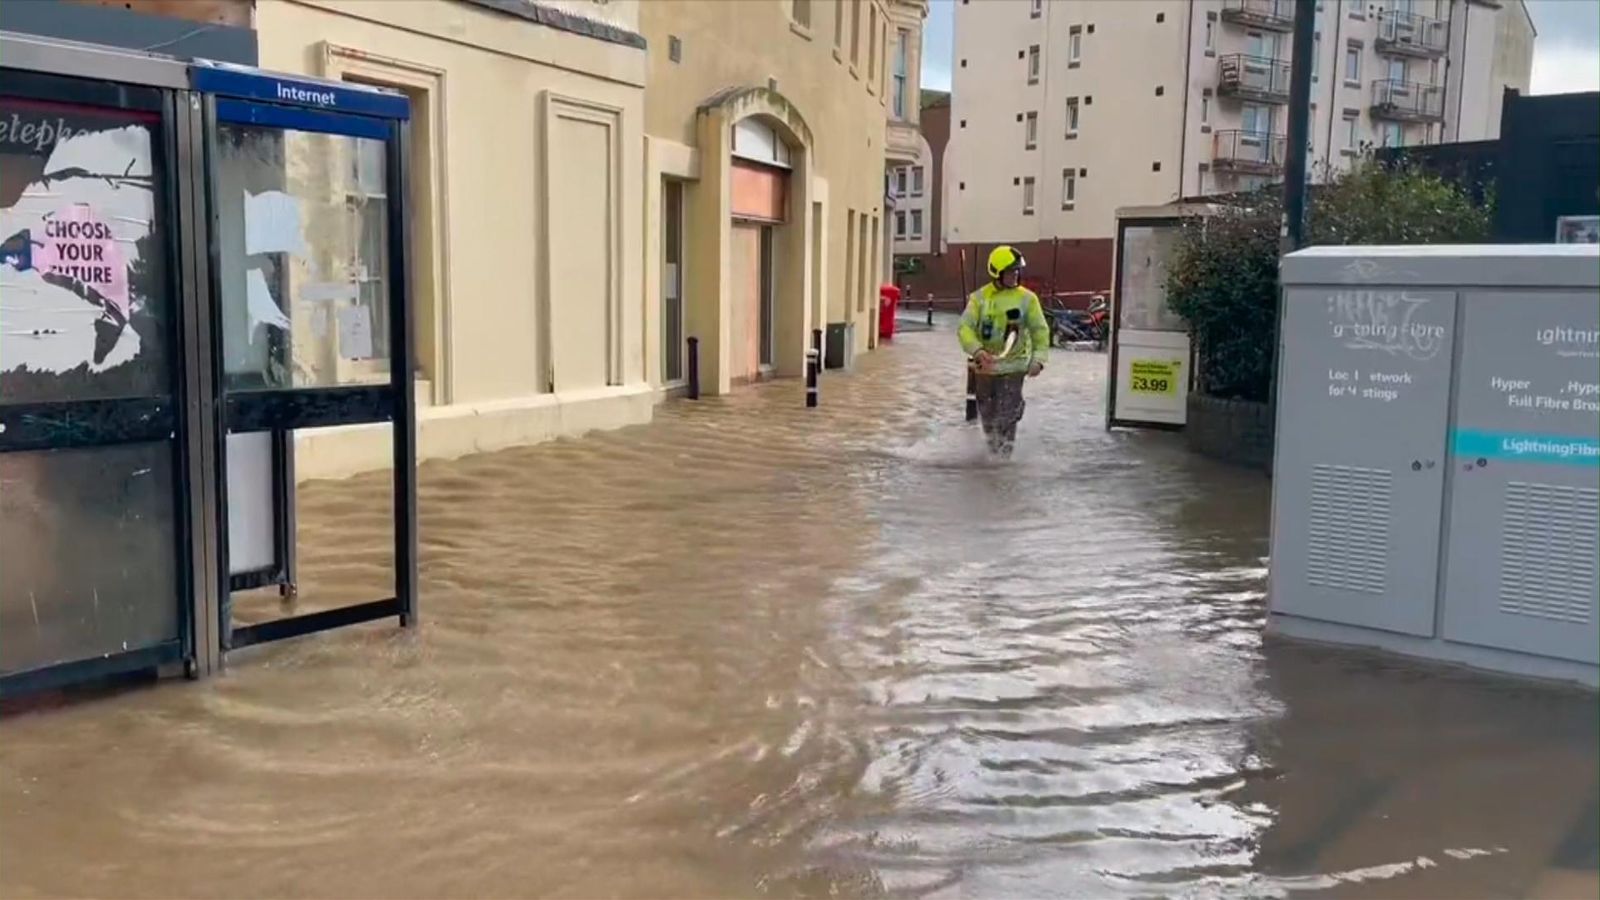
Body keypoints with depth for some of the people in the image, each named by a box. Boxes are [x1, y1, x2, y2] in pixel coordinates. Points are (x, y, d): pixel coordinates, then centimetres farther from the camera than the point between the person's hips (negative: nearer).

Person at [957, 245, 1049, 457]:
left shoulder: (1026, 298, -4)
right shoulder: (980, 297, -4)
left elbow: (1040, 330, -1)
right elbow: (965, 328, -10)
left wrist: (1038, 358, -14)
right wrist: (977, 351, -27)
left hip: (1013, 366, -2)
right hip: (984, 366, 2)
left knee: (1007, 415, -8)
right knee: (987, 412, 15)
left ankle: (1004, 454, 3)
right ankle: (993, 450, 36)